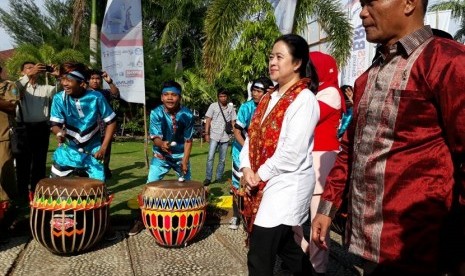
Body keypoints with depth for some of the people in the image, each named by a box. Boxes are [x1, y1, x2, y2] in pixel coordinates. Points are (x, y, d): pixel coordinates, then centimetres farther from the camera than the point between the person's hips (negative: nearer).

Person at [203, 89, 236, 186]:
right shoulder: (213, 106, 1)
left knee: (222, 160, 9)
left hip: (225, 137, 3)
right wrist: (207, 134, -6)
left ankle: (219, 178, 19)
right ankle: (208, 178, -3)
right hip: (214, 136, -3)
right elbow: (208, 120, 1)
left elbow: (233, 122, 11)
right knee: (210, 157, -10)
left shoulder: (231, 108, 8)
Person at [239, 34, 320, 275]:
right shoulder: (269, 98, 13)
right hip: (264, 183, 8)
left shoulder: (304, 99, -13)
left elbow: (292, 153, -20)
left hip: (286, 186, -8)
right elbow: (252, 136, 10)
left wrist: (260, 175, -12)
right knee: (284, 245, 22)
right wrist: (247, 169, -6)